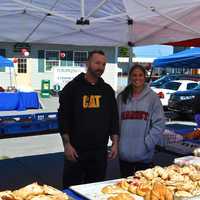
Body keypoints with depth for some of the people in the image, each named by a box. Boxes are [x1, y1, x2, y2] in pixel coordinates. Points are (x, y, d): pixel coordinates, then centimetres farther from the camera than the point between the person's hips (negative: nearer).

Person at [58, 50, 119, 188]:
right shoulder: (72, 87, -2)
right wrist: (67, 144, -10)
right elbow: (63, 117, -4)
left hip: (100, 150, 4)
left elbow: (114, 118, 12)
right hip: (76, 150, -3)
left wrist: (115, 143, 5)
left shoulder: (107, 90, 9)